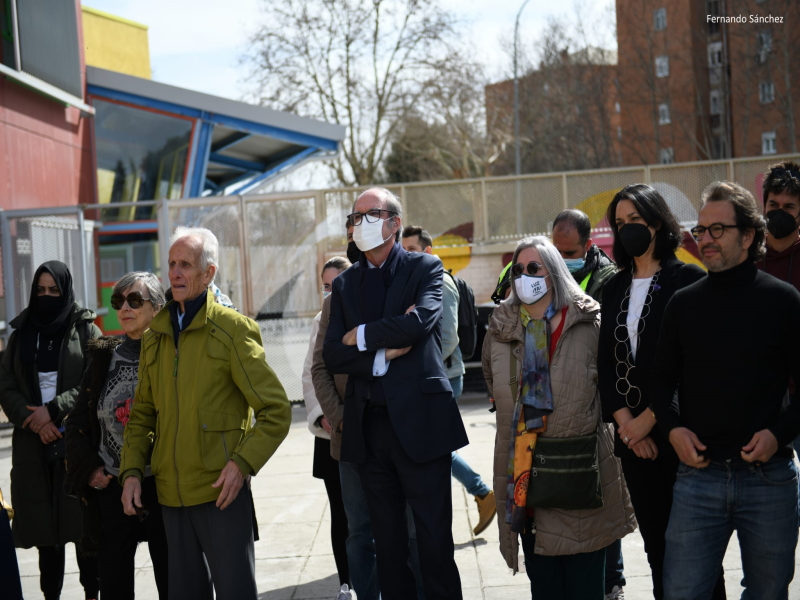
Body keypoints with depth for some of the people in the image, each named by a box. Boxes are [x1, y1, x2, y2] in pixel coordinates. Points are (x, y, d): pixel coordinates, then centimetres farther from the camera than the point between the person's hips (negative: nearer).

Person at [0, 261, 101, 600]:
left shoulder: (85, 330, 4)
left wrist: (54, 409, -14)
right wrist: (33, 420, -9)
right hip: (34, 445, 3)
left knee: (84, 522, -1)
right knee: (44, 524, 3)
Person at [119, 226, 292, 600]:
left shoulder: (232, 329, -6)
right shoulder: (155, 336, 11)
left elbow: (276, 410, -8)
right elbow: (142, 413, 18)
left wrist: (243, 464, -18)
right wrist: (131, 470, 5)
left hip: (221, 491, -5)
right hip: (171, 494, 5)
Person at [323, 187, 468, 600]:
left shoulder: (425, 269, 2)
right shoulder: (345, 284, 13)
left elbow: (421, 320, -18)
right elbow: (333, 356, 3)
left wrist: (362, 337, -7)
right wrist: (383, 354, -10)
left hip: (420, 421, -4)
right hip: (368, 426, 4)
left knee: (434, 540, 0)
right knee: (387, 543, 12)